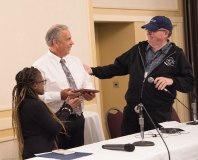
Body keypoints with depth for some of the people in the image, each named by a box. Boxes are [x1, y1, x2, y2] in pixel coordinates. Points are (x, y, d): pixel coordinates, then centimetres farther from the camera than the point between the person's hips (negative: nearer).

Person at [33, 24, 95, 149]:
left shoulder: (76, 61, 12)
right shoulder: (40, 66, -10)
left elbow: (87, 83, 14)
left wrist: (89, 93, -7)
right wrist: (60, 96, -24)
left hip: (78, 119, 6)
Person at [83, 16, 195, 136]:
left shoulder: (177, 55, 0)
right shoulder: (138, 49, 11)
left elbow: (190, 83, -2)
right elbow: (117, 67, 14)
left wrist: (171, 81, -20)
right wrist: (92, 70, 4)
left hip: (159, 114, -4)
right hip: (132, 111, 4)